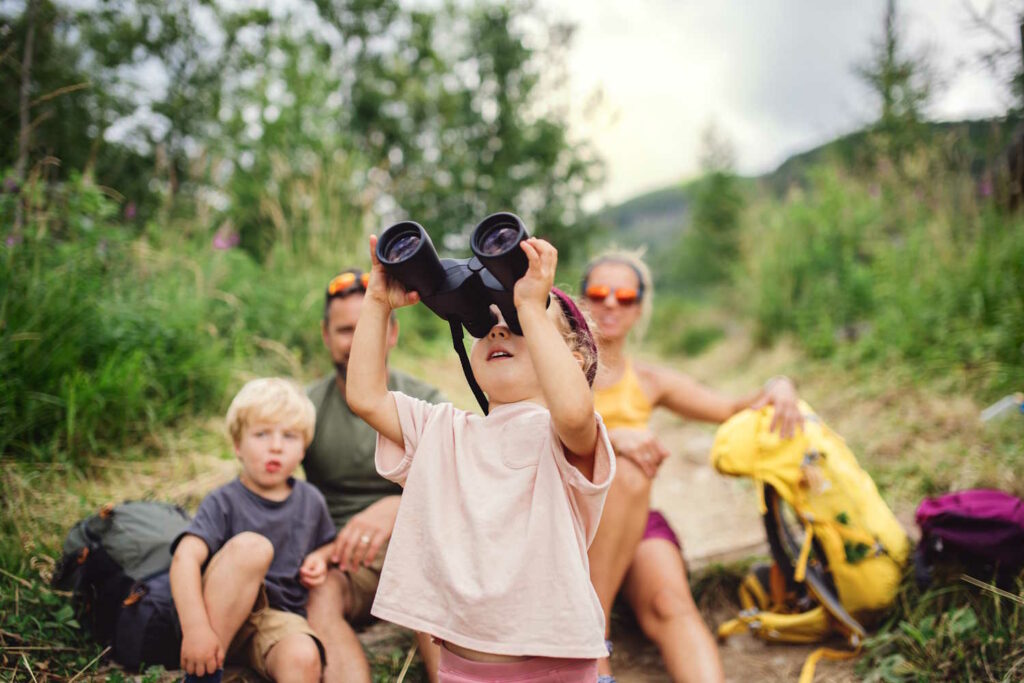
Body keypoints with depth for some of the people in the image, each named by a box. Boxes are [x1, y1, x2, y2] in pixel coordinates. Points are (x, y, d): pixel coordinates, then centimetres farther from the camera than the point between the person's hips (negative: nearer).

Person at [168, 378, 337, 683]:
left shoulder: (311, 501, 8)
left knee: (304, 658, -35)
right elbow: (185, 558, -21)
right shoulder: (224, 503, -7)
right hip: (220, 613, -2)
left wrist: (320, 558, 1)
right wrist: (195, 629, -35)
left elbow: (328, 544, 27)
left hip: (279, 618, 2)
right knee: (250, 545, -33)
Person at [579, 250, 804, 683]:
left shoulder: (650, 382, 16)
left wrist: (778, 388, -7)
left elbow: (734, 410, 15)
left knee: (669, 603, -29)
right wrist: (607, 436, -32)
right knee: (627, 472, -35)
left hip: (636, 521, 3)